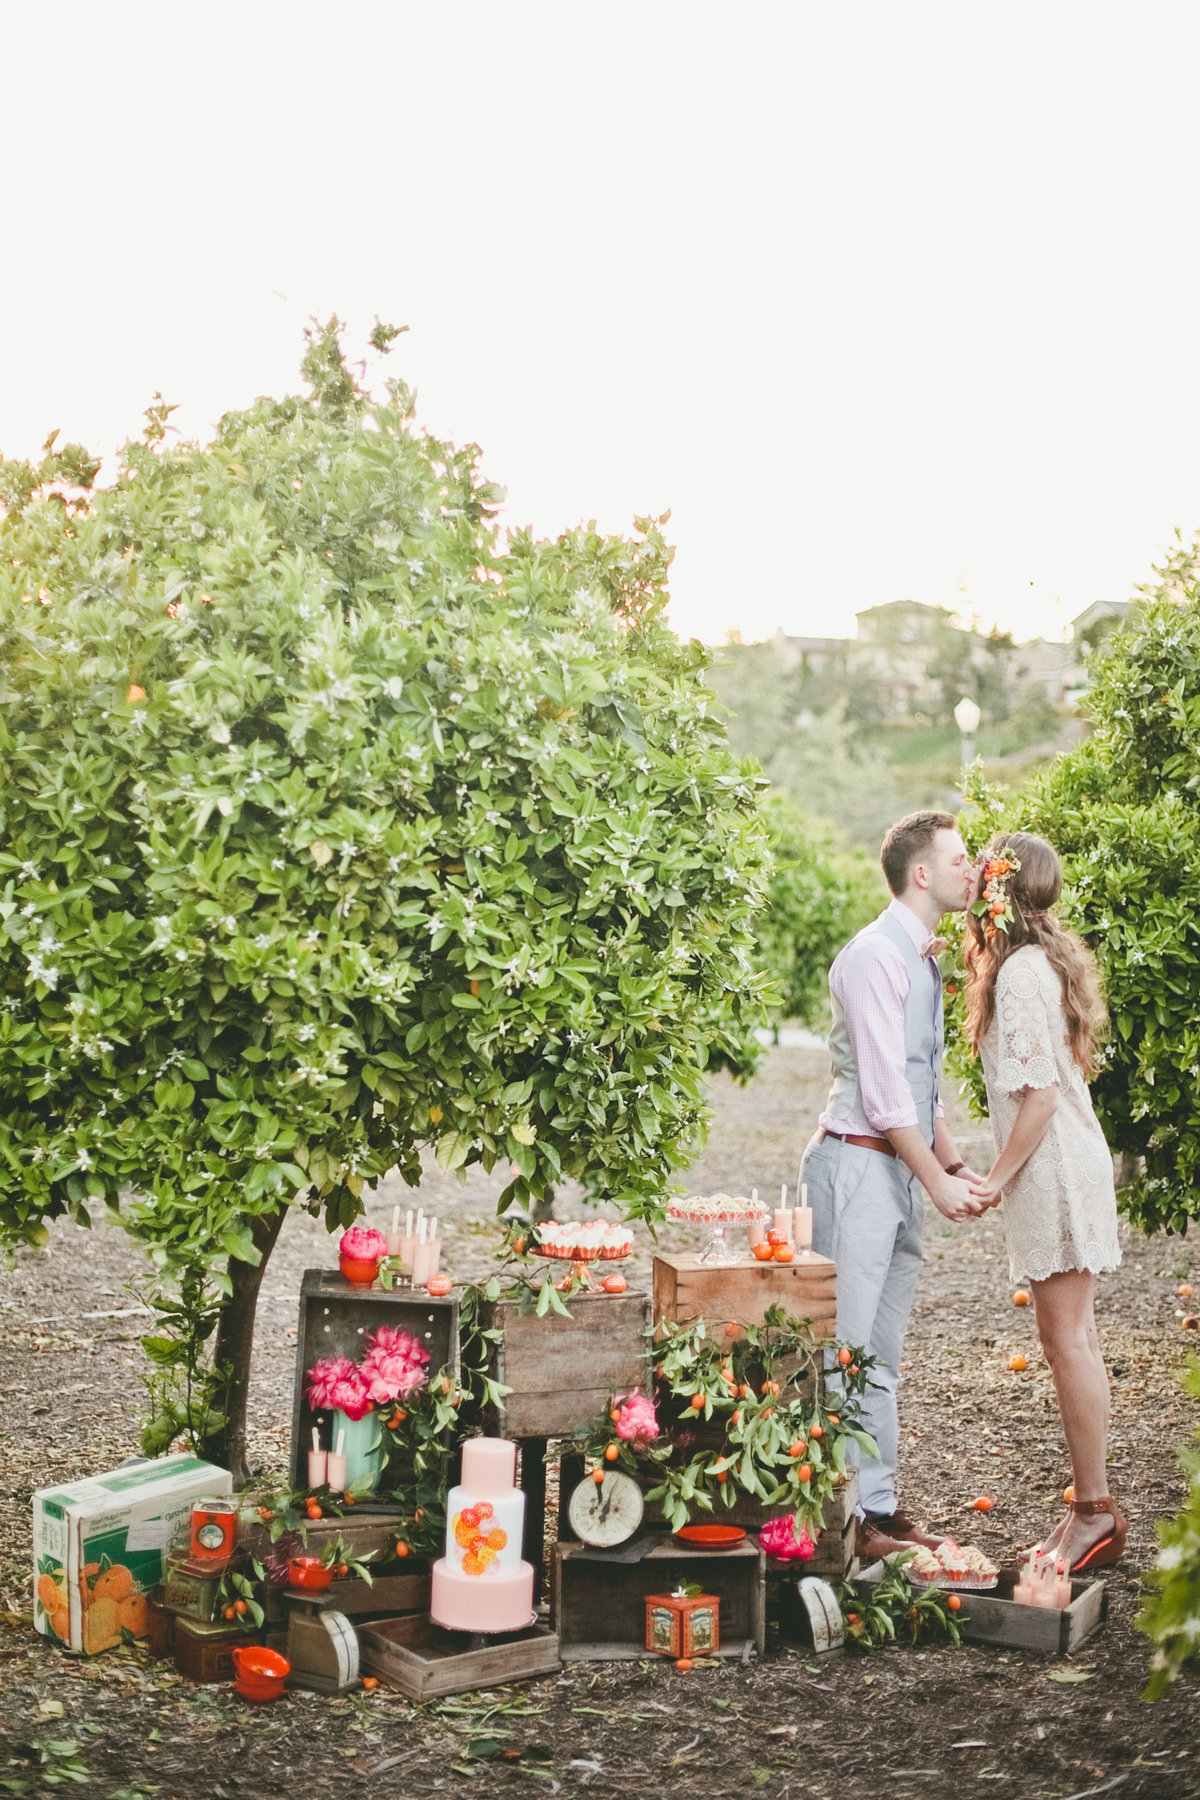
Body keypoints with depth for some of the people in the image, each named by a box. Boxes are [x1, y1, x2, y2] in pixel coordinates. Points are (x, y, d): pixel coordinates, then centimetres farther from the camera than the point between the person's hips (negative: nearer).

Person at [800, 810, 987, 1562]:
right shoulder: (876, 955, -13)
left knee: (884, 1352, 13)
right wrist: (940, 1182, -14)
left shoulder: (925, 958, 16)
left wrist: (957, 1166, 12)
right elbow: (884, 1090, -17)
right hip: (860, 1162, -10)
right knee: (851, 1347, -7)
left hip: (904, 1168, 10)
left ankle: (880, 1504, 19)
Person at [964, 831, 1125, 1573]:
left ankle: (1095, 1512, 2)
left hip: (1056, 1173, -10)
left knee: (1069, 1340, -4)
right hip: (1067, 1168, 10)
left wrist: (998, 1178, -13)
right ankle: (1095, 1510, 19)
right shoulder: (1047, 959, 13)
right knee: (1073, 1339, 12)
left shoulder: (1021, 972, -17)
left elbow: (1041, 1094, -19)